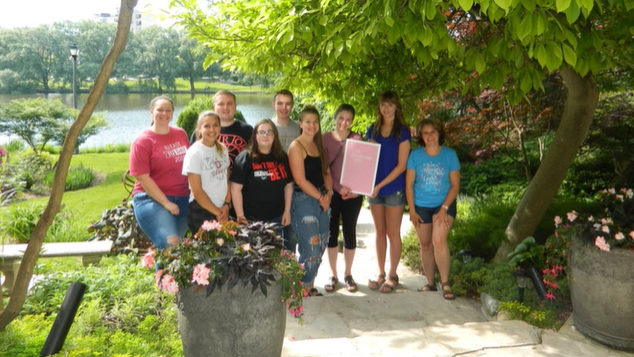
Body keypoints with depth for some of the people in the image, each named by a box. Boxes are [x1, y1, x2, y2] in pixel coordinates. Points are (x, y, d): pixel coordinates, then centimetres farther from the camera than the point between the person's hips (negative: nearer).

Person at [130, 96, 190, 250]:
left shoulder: (181, 134, 7)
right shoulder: (142, 141, -8)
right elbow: (143, 178, -12)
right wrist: (166, 203, -16)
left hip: (182, 198, 6)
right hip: (151, 199, -6)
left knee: (179, 243, 10)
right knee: (170, 244, -21)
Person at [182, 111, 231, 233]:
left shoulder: (223, 149, 6)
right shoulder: (194, 153, -11)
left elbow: (227, 180, 8)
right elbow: (197, 191, -12)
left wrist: (226, 205, -5)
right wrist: (216, 212, -9)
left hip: (222, 210, 5)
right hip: (201, 212, -5)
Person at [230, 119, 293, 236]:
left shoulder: (282, 157, 6)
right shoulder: (245, 158, -7)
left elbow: (288, 185, 13)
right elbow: (236, 188, -10)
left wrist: (287, 211, 9)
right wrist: (240, 216, -13)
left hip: (277, 217, 5)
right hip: (252, 219, -4)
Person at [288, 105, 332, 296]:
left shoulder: (320, 146, 13)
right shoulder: (296, 146, -9)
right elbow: (300, 180, -14)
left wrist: (328, 192, -1)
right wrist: (320, 198, -10)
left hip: (322, 200, 7)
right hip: (303, 200, -7)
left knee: (320, 247, 10)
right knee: (310, 249, -6)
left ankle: (310, 286, 25)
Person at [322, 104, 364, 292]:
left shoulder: (357, 139, 0)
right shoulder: (325, 138, -2)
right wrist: (339, 188, -16)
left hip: (353, 193, 0)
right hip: (331, 192, 0)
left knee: (349, 232, 8)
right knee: (332, 232, 6)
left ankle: (348, 274, 23)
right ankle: (333, 275, 19)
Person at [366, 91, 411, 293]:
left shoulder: (402, 131, -6)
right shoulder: (372, 130, 7)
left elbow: (401, 165, -10)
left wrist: (381, 185, -16)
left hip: (394, 189, -4)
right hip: (374, 188, 4)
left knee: (393, 233, 3)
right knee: (380, 231, 11)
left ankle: (392, 275, 15)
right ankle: (381, 273, 22)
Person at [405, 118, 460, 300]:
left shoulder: (449, 154, -5)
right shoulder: (415, 155, -4)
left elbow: (455, 185, -4)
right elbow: (409, 184, -2)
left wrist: (444, 208, -13)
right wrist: (412, 211, -6)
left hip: (444, 204, -2)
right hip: (421, 206, 2)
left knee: (439, 240, -20)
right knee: (425, 245, 8)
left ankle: (445, 283, -9)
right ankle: (430, 283, 22)